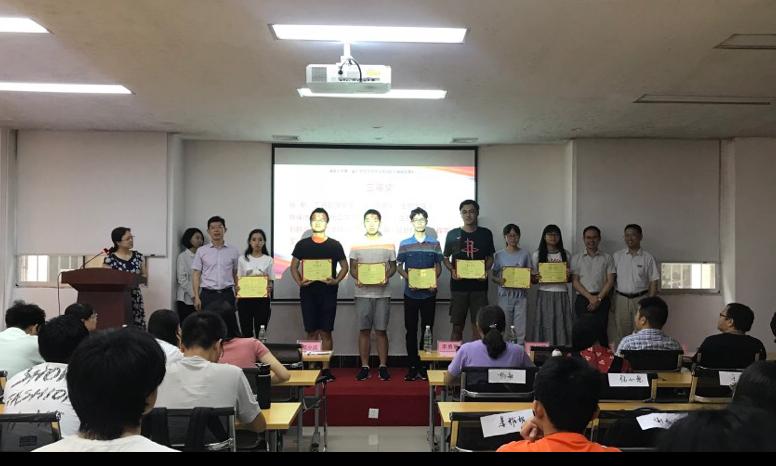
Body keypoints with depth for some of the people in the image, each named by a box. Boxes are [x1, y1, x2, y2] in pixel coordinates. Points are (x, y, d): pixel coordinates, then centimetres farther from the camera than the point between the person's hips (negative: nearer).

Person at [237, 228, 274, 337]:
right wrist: (237, 299, -8)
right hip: (245, 299, 1)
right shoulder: (242, 259, 4)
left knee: (260, 332, 3)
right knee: (246, 332, 4)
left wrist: (269, 288, -19)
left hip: (262, 299, -1)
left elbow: (270, 281, 4)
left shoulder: (268, 260, 2)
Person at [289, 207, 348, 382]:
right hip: (308, 292, 1)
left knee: (326, 332, 0)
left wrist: (336, 280, -7)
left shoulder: (335, 245, 5)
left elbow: (344, 266, 10)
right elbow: (294, 267, 12)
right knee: (311, 332, 3)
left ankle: (326, 369, 6)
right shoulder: (302, 245, 7)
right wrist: (299, 282, -5)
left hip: (328, 292, -1)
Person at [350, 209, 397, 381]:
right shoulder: (357, 245, 6)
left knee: (381, 330, 2)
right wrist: (357, 278, -12)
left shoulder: (388, 244, 5)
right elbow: (352, 267, 8)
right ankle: (364, 367, 10)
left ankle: (383, 366, 10)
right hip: (362, 293, 1)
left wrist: (387, 276, -12)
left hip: (382, 293, 0)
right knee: (364, 330, 4)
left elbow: (393, 266, 9)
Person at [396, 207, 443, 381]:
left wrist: (434, 281, -11)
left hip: (429, 293, 0)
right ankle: (412, 366, 10)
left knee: (427, 329, 3)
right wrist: (409, 279, -12)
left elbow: (438, 266, 7)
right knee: (411, 330, 3)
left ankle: (424, 366, 11)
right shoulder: (404, 244, 4)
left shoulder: (434, 244, 4)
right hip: (411, 293, 0)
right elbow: (400, 267, 6)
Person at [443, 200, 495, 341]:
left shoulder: (486, 234, 5)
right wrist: (452, 270, -10)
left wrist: (486, 270, -7)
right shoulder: (453, 234, 3)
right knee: (457, 327, 4)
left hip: (479, 285, 1)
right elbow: (445, 258, 10)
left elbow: (490, 257, 13)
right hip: (458, 285, 0)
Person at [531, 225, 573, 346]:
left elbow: (571, 278, 15)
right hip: (544, 295, -1)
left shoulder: (566, 254, 9)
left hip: (562, 295, 1)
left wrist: (568, 276, -8)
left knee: (562, 326, -2)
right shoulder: (537, 254, 5)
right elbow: (533, 278, 8)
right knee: (545, 326, -3)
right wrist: (536, 278, -14)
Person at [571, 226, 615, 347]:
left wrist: (598, 298, -8)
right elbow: (575, 281, 2)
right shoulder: (576, 258, 9)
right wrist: (590, 297, -9)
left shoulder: (607, 258, 10)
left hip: (601, 300, 0)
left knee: (601, 332, -7)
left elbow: (610, 281, 3)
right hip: (582, 300, 0)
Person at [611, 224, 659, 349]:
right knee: (621, 334, 5)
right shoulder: (617, 256, 6)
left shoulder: (648, 258, 1)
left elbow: (653, 283, 1)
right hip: (621, 299, 1)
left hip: (640, 299, -1)